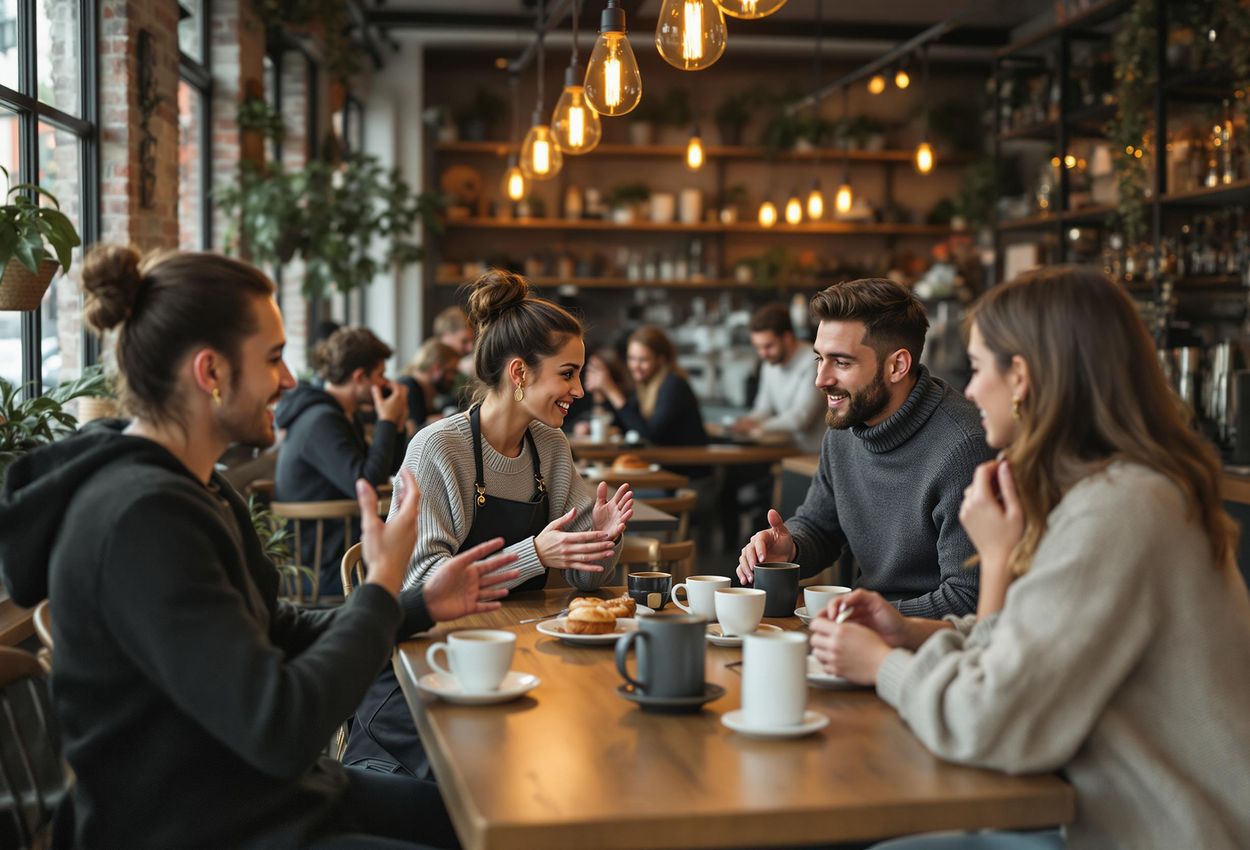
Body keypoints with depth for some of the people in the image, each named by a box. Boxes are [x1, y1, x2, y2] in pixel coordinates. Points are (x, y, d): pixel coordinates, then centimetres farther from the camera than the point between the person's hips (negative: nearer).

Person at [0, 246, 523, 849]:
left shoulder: (187, 486, 8)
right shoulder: (141, 519, -26)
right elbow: (280, 730, -30)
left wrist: (419, 606, 6)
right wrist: (382, 585, -18)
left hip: (270, 795, 10)